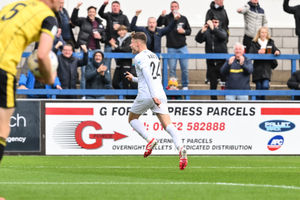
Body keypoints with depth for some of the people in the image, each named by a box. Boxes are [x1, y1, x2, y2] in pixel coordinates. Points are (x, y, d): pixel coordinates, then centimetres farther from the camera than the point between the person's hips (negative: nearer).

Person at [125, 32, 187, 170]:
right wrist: (133, 79, 40)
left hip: (145, 95, -6)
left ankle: (149, 139, -5)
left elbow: (148, 76, -17)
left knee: (132, 119, 17)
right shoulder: (154, 56, 23)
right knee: (168, 125, -5)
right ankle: (180, 148, -29)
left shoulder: (140, 57, -3)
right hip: (160, 95, 6)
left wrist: (154, 95, -25)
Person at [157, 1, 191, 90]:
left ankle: (185, 85, 15)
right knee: (172, 69, 1)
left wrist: (184, 31, -8)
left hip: (182, 47, 2)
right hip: (171, 48, -2)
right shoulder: (167, 18, 1)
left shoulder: (183, 18, 9)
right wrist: (162, 16, -34)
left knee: (185, 68, 2)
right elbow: (158, 24, -15)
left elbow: (189, 30, 15)